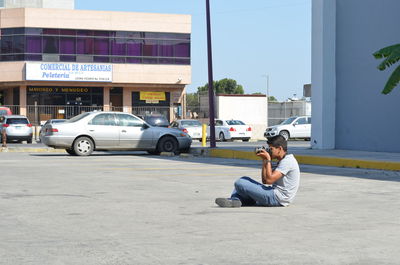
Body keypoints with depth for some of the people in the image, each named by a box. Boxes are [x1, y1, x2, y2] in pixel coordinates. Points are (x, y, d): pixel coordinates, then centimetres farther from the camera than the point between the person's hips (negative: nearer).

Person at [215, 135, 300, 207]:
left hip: (277, 198, -11)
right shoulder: (283, 161, 17)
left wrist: (268, 160, -15)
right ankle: (234, 200, -4)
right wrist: (264, 160, 10)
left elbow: (269, 180, -24)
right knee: (244, 179, 18)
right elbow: (264, 180, 15)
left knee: (239, 183, -14)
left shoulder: (287, 161, -15)